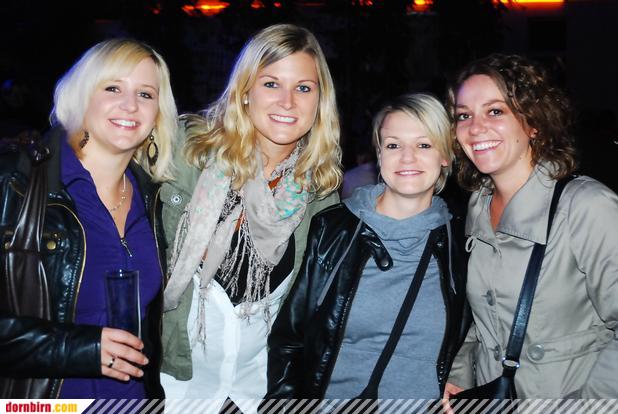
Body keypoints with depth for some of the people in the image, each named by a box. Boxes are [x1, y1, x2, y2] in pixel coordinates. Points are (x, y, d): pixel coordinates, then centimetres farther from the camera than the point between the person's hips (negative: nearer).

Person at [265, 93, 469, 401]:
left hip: (427, 398, 1)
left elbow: (465, 351, 6)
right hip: (331, 393, -1)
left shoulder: (458, 241, -5)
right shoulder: (331, 229, -9)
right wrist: (284, 394, -13)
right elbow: (287, 338, -6)